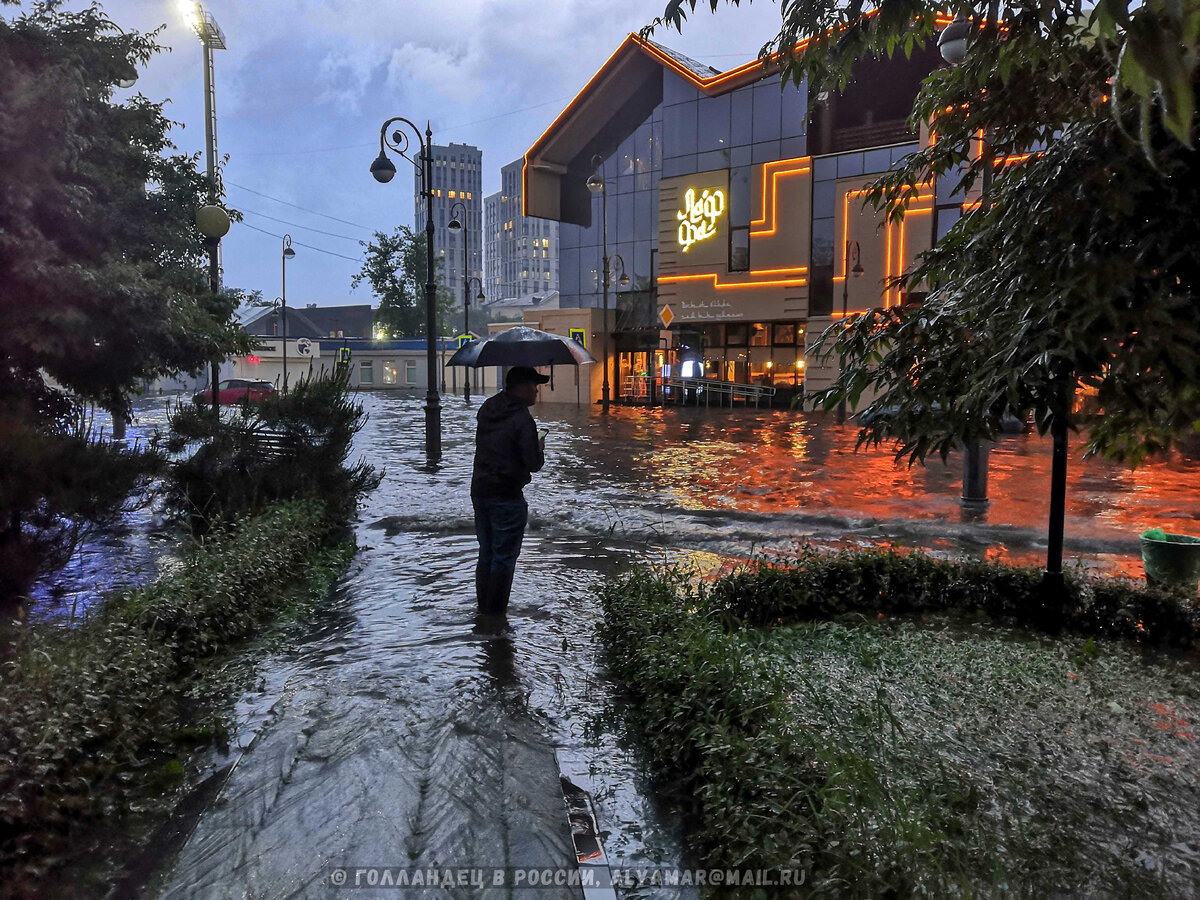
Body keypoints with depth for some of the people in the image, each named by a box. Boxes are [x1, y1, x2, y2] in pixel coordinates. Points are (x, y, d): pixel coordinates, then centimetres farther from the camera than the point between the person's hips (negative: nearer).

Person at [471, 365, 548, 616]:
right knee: (504, 557, 4)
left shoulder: (487, 409, 8)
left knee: (486, 553, 19)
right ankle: (496, 611, 12)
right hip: (507, 497, -8)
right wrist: (540, 449, 3)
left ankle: (483, 605, 28)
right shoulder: (522, 419, -18)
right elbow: (534, 464, -19)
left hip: (479, 491, 8)